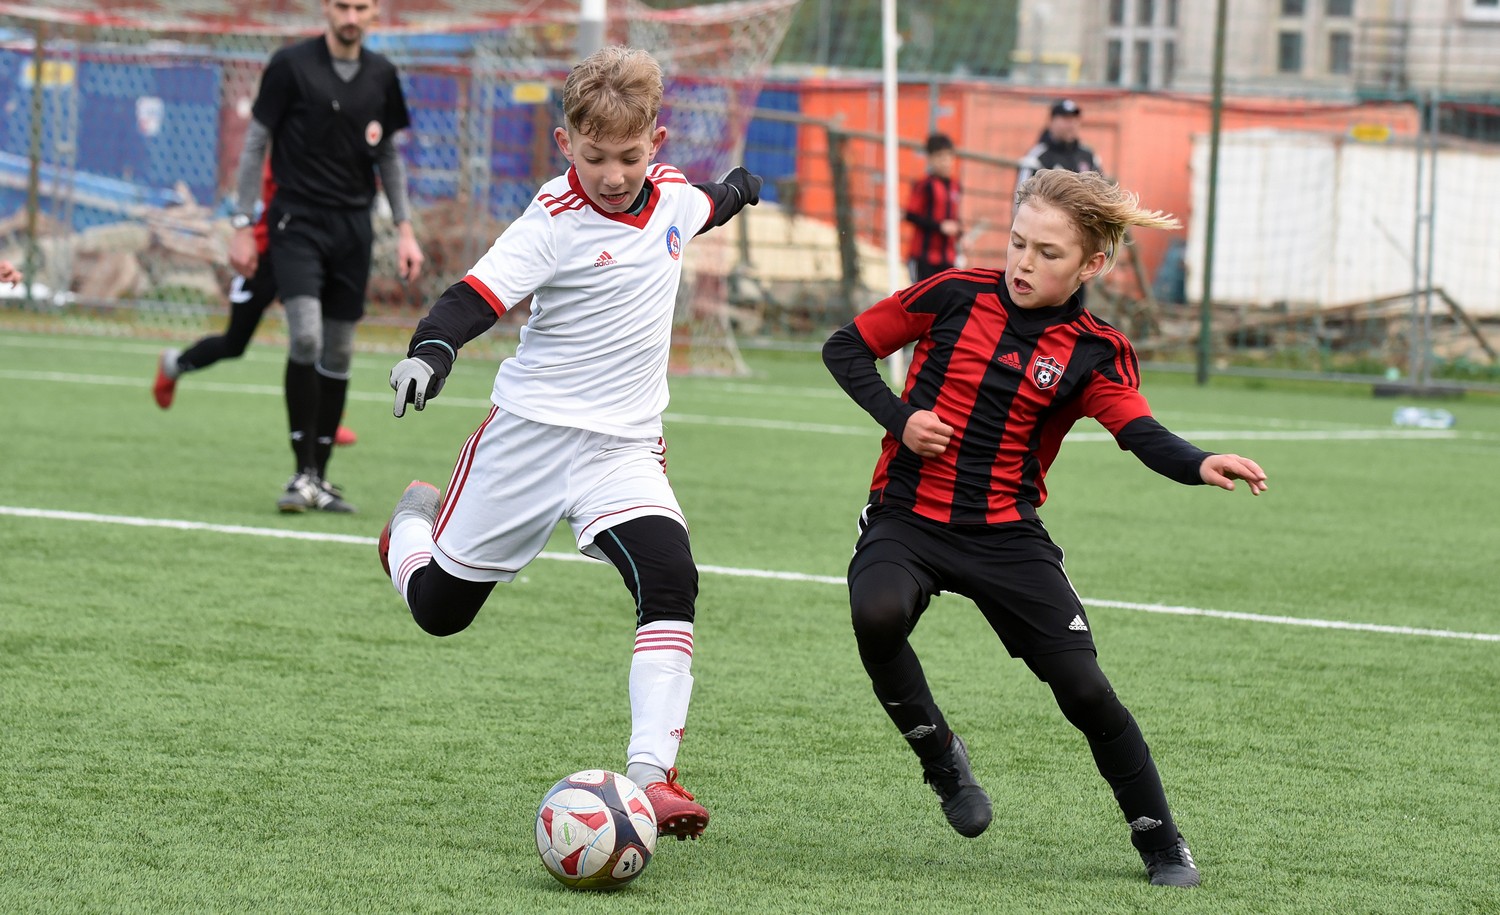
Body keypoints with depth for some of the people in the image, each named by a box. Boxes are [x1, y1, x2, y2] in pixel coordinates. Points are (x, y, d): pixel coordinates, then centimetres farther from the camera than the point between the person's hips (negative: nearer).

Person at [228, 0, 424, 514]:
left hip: (353, 226, 4)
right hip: (297, 220, -4)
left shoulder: (381, 76, 7)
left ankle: (319, 478, 15)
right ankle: (302, 473, -13)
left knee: (338, 354, 5)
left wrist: (404, 229, 10)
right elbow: (255, 144, -1)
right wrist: (242, 226, -4)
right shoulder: (291, 66, -6)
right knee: (305, 337, -20)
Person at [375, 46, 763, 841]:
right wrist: (430, 348, -46)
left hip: (625, 446, 4)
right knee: (439, 608, 7)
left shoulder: (673, 194, 2)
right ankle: (415, 521, 44)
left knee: (670, 583, -22)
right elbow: (479, 292, -26)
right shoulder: (556, 221, -16)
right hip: (533, 428, -4)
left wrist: (736, 193, 50)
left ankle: (651, 775, -24)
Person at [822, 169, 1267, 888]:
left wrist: (1200, 465, -41)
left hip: (1007, 536, 0)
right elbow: (846, 348, 9)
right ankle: (940, 757, -5)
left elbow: (1141, 433, -19)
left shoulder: (1093, 353, -2)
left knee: (1083, 688, -9)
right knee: (877, 617, -33)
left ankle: (1160, 843, 12)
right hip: (907, 518, 0)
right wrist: (898, 418, -8)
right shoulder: (955, 297, -1)